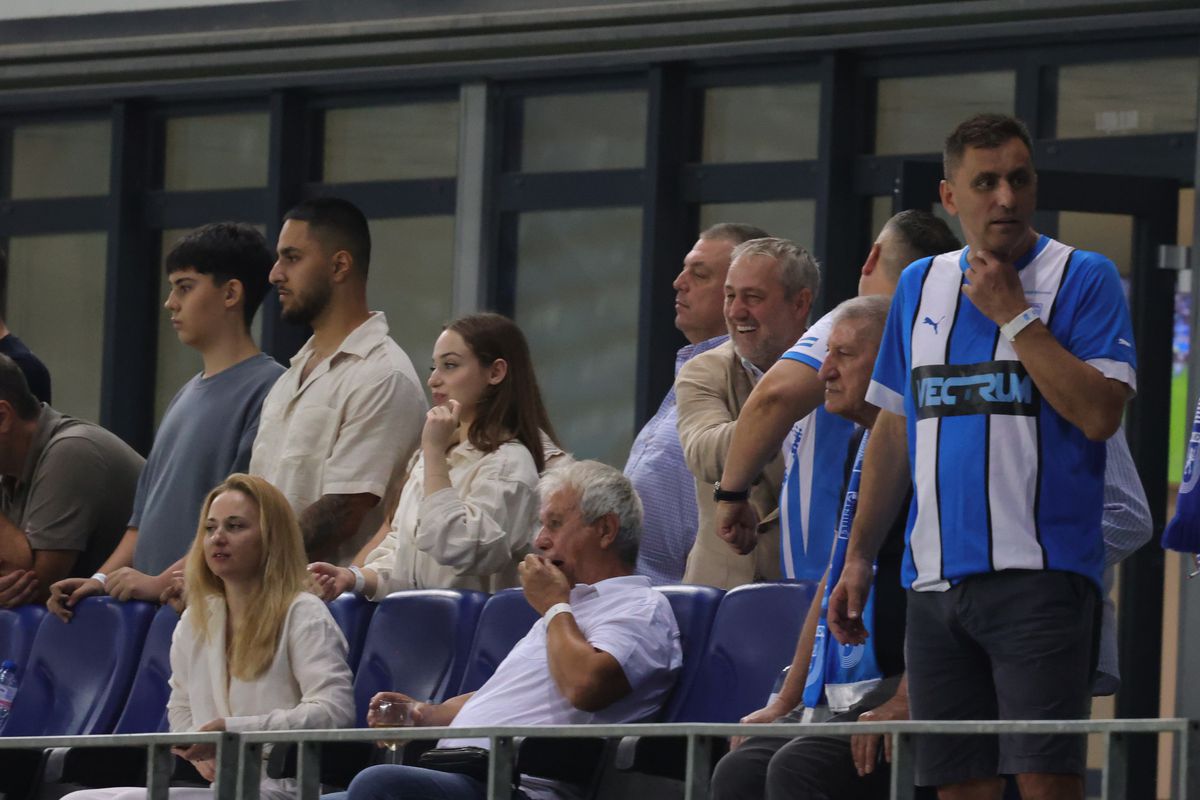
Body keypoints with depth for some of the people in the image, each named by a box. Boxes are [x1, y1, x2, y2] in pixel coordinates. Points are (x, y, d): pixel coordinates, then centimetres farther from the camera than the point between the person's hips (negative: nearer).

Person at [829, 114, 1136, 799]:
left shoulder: (1084, 278, 0)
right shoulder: (921, 285, 16)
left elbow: (1100, 413, -13)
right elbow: (894, 430, 21)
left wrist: (1015, 316, -11)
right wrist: (859, 559, 18)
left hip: (1040, 577, -5)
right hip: (937, 580, 5)